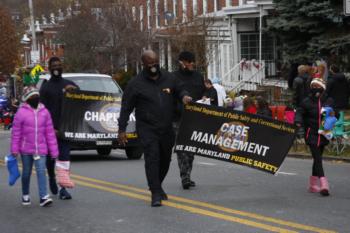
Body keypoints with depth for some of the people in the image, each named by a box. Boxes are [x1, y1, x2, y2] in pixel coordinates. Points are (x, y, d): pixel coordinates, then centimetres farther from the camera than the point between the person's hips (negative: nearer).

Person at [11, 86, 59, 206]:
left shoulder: (44, 112, 3)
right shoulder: (22, 112, -5)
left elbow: (50, 132, 6)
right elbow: (16, 132, -3)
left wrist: (54, 150, 4)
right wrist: (15, 149, -6)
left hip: (41, 149, 1)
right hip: (26, 149, -1)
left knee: (41, 171, -10)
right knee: (26, 172, 11)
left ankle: (43, 197, -15)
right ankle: (25, 195, 27)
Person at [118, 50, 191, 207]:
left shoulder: (168, 78, 8)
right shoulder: (136, 84, -2)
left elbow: (179, 90, 24)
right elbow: (126, 108, -1)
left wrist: (184, 96, -2)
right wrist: (121, 129, -5)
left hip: (167, 128, 5)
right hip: (147, 128, -4)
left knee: (165, 159, 14)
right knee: (152, 158, -16)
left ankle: (157, 186, 37)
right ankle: (156, 193, -15)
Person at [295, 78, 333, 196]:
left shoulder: (328, 101, 5)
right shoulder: (307, 101, -3)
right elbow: (299, 112, -1)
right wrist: (298, 121, -20)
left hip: (323, 134, 4)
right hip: (312, 134, -4)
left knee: (317, 159, 13)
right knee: (317, 159, -13)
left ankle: (313, 184, 25)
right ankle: (323, 184, -22)